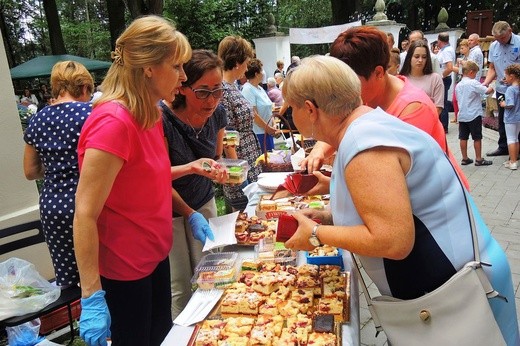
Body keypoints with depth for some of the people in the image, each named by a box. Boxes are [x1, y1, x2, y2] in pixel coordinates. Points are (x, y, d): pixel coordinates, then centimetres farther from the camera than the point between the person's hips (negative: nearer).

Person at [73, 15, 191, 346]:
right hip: (123, 269, -8)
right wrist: (92, 296, -23)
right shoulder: (113, 122, -24)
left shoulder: (150, 114, 4)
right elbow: (85, 214, -24)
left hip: (155, 256, 8)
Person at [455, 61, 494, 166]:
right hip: (474, 115, -6)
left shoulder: (458, 85, 8)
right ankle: (479, 159, 10)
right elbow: (487, 91, -19)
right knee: (477, 138, 4)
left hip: (462, 115, 6)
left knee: (463, 138, 8)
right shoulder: (474, 83, -13)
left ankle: (465, 158, 16)